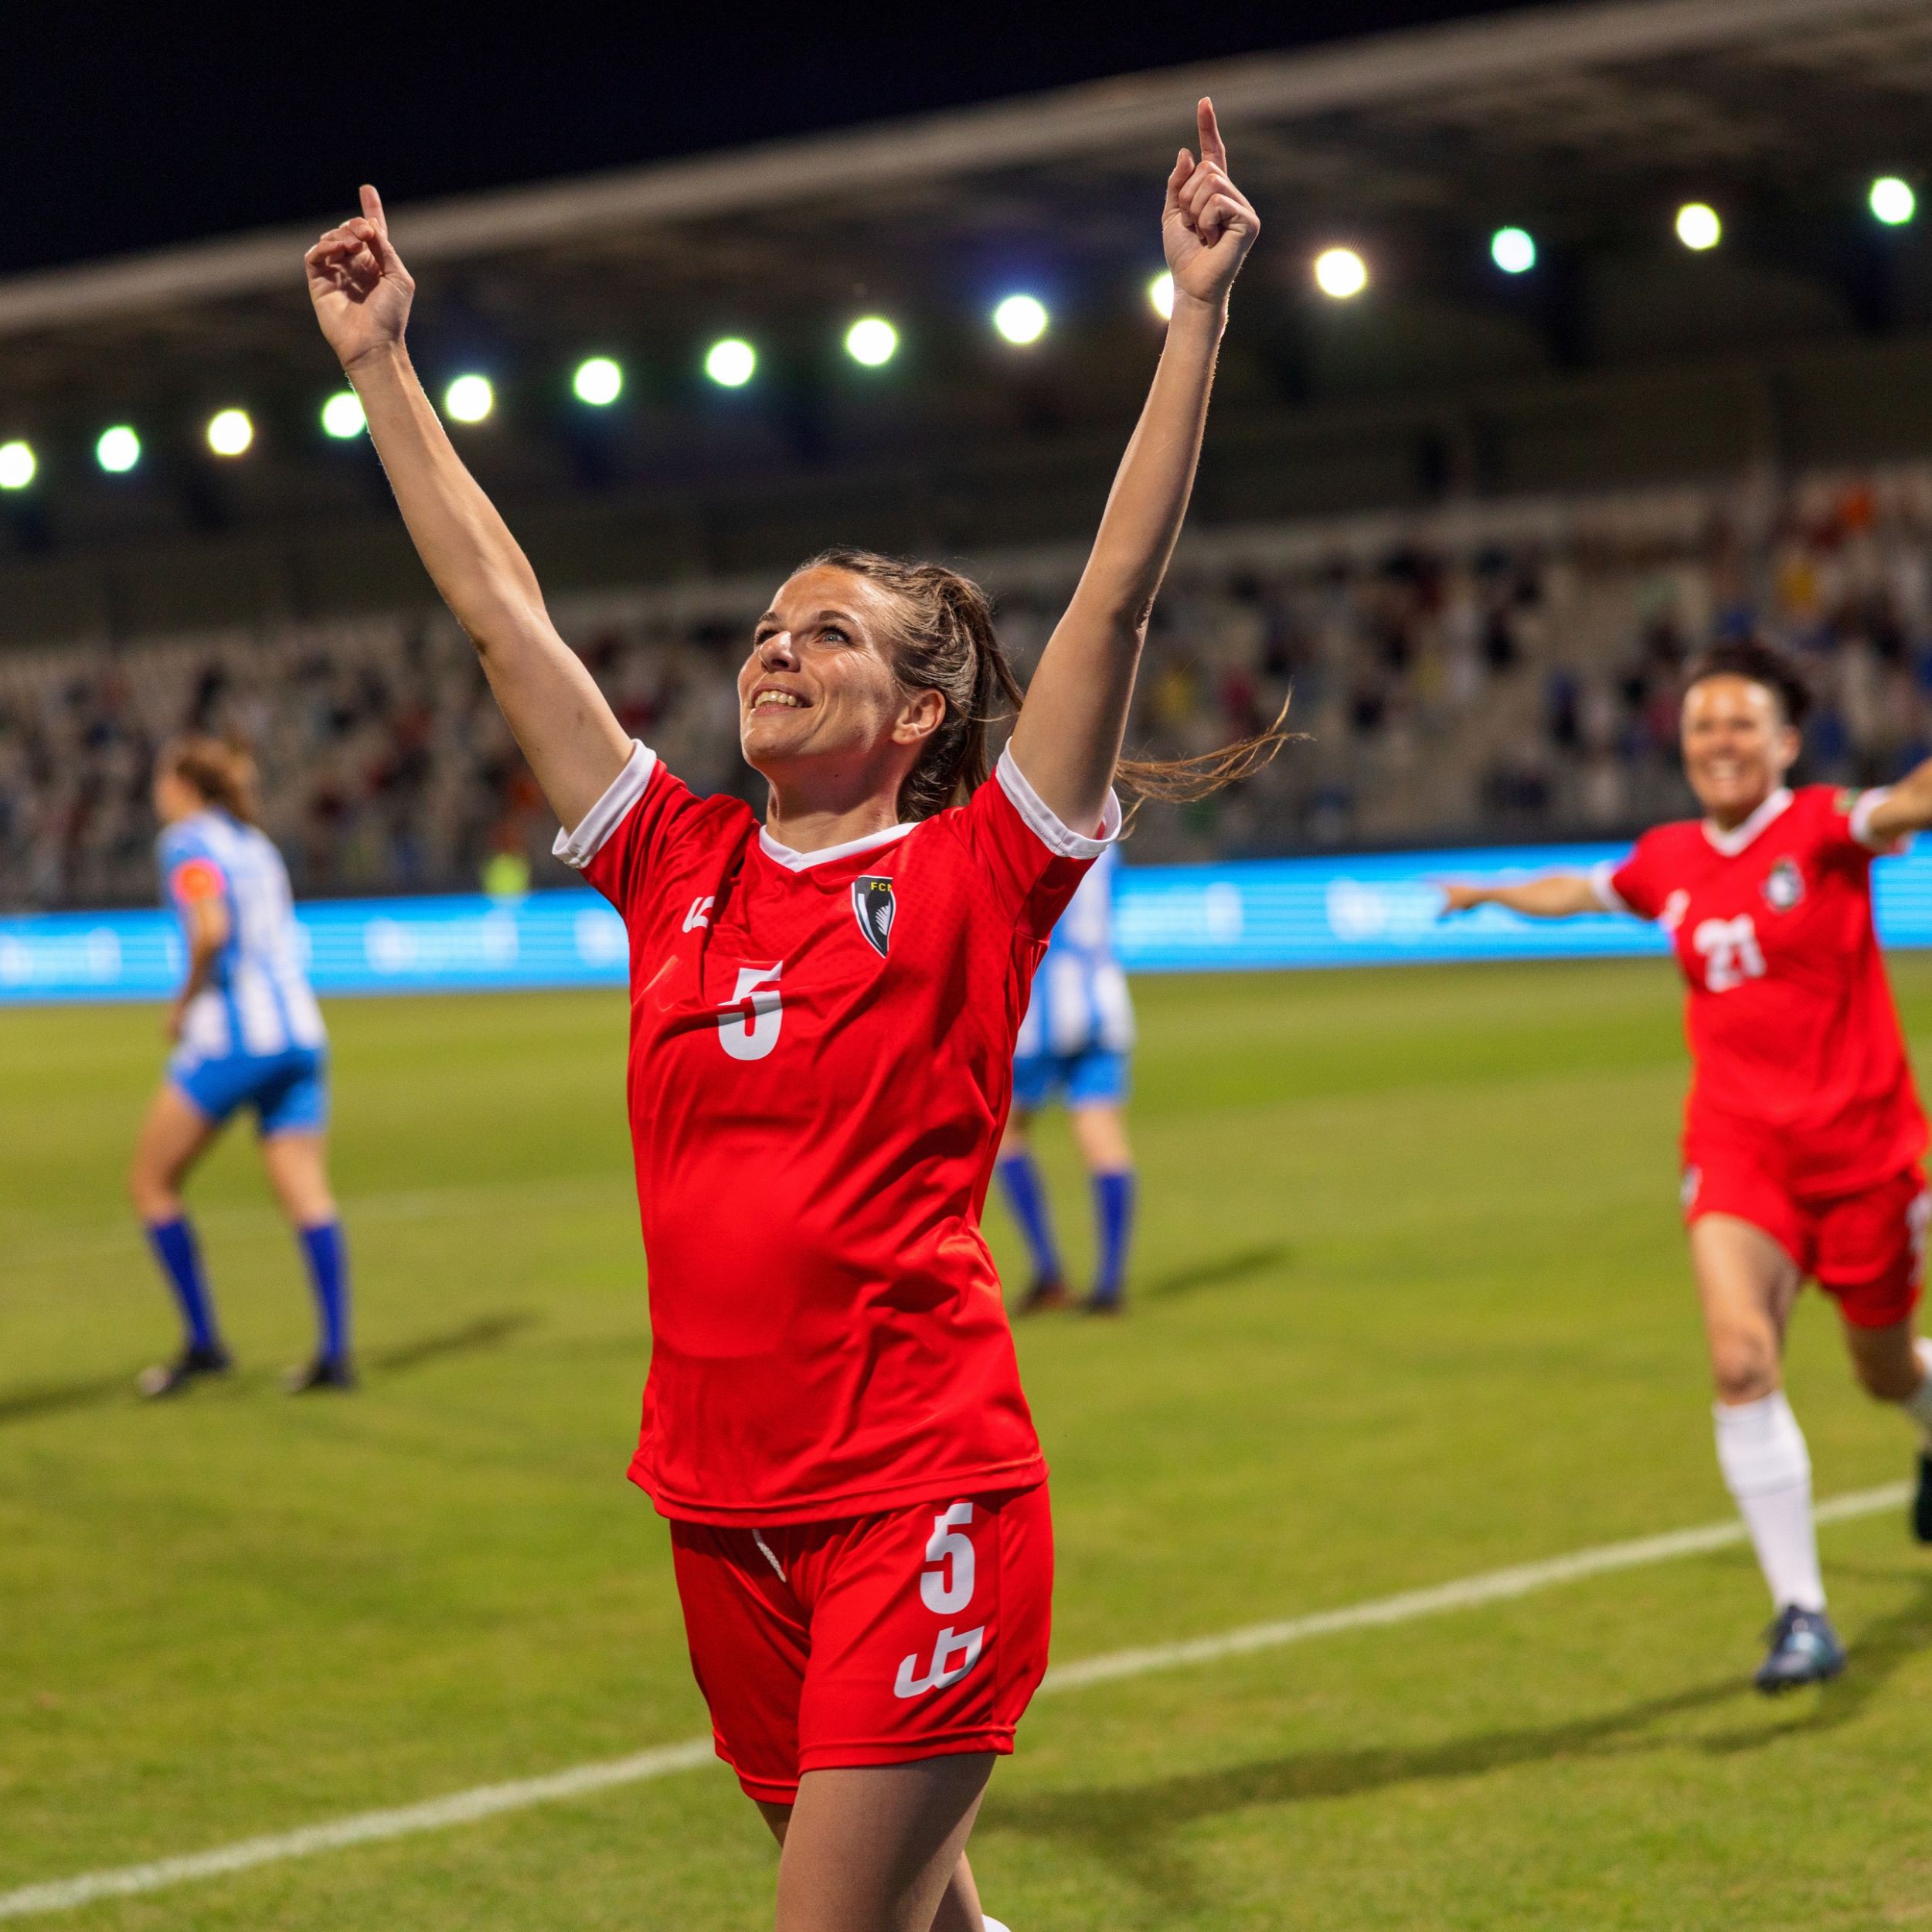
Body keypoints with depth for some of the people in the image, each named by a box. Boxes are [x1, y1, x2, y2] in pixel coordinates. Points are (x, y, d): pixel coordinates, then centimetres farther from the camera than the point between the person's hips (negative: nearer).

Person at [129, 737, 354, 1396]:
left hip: (231, 1037, -7)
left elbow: (212, 930, -21)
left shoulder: (187, 842, -4)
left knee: (151, 1182, 7)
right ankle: (335, 1353, -9)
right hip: (299, 1030, 7)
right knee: (308, 1195, 1)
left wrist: (187, 1000, -7)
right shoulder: (255, 844, 19)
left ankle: (203, 1342, 4)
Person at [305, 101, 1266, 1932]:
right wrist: (379, 363, 17)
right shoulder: (677, 869, 8)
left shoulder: (974, 874, -3)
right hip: (723, 1506, 5)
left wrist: (1197, 309, -14)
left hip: (923, 1502, -5)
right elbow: (499, 609, 13)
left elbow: (1119, 589, -10)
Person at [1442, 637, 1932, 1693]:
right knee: (1741, 1358, -19)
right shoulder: (1671, 863, 5)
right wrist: (1493, 895, 45)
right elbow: (1580, 890, 28)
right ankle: (1801, 1613, -15)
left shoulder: (1823, 828, -9)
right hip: (1738, 1148, 2)